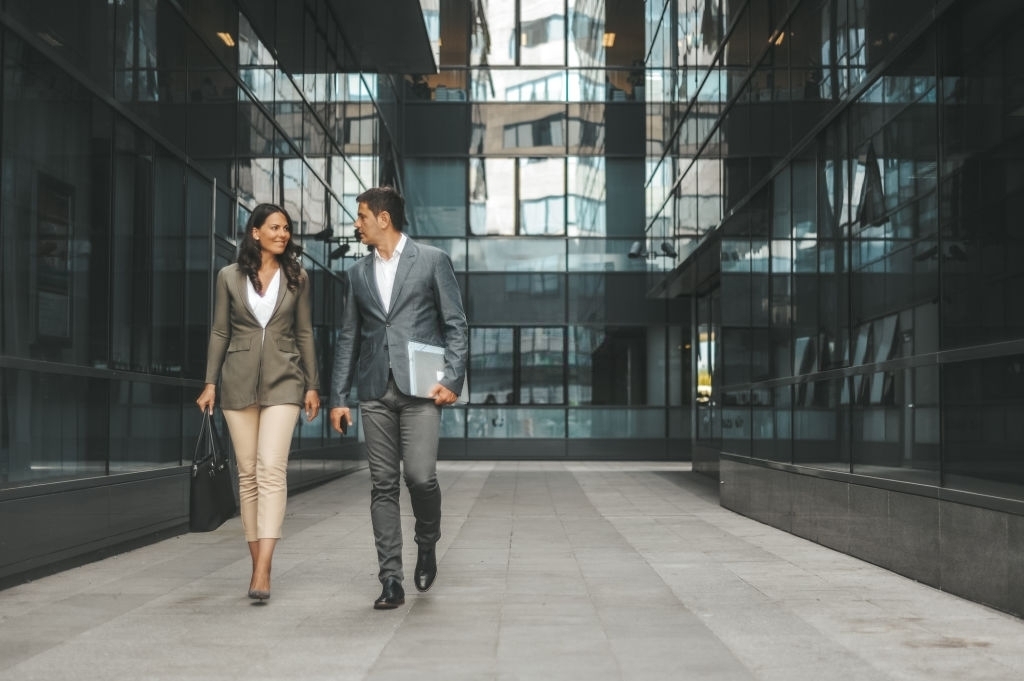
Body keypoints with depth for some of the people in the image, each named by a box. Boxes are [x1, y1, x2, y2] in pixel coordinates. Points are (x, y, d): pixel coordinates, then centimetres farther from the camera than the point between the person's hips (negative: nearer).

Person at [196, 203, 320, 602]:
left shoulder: (297, 277, 5)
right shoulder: (229, 277, 5)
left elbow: (305, 333, 8)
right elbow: (220, 333, 7)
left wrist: (313, 385, 5)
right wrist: (210, 382, 2)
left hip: (283, 381, -1)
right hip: (239, 381, 1)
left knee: (272, 470, -13)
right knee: (247, 473, 5)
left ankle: (262, 572, -17)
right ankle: (257, 564, 14)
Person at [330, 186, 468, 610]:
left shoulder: (432, 260, 3)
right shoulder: (358, 274, 15)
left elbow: (455, 325, 0)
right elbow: (348, 339, 15)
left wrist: (452, 379, -11)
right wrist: (338, 397, 9)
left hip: (420, 388, -4)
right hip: (375, 392, 4)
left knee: (420, 476, -12)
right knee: (383, 485, 2)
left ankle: (426, 544, 18)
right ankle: (391, 580, 7)